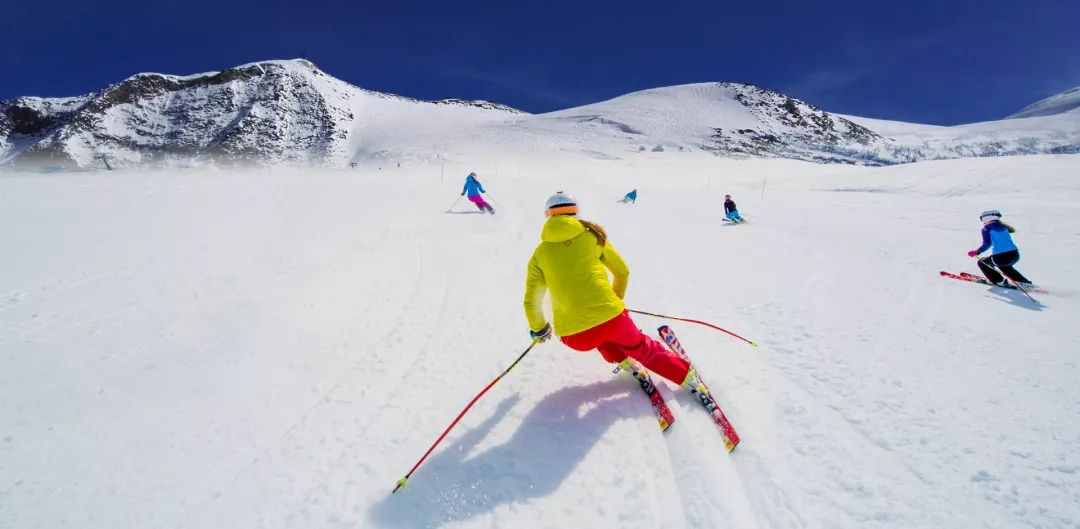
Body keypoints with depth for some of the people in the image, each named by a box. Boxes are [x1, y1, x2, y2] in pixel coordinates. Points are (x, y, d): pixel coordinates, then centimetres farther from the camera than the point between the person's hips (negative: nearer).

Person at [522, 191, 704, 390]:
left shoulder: (540, 253, 8)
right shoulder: (592, 234, 8)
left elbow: (531, 301, 11)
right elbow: (622, 271, 17)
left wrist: (539, 329, 30)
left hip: (574, 335, 0)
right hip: (611, 319, 0)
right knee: (643, 348, 28)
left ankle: (622, 360, 32)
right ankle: (687, 376, 32)